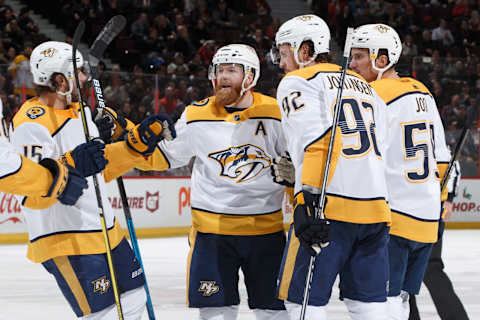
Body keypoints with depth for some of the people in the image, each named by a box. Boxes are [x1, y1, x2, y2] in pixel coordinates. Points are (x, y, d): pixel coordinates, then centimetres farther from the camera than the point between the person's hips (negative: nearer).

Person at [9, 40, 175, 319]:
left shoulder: (79, 110, 11)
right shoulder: (32, 124, -19)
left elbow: (103, 167, 20)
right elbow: (33, 194, -27)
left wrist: (141, 141, 11)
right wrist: (72, 166, -40)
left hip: (104, 230, 10)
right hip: (64, 241, -10)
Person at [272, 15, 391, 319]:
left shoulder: (297, 82, 1)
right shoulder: (363, 85, 24)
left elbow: (318, 141, -15)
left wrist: (308, 199, -22)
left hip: (331, 206, -7)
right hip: (376, 207, 7)